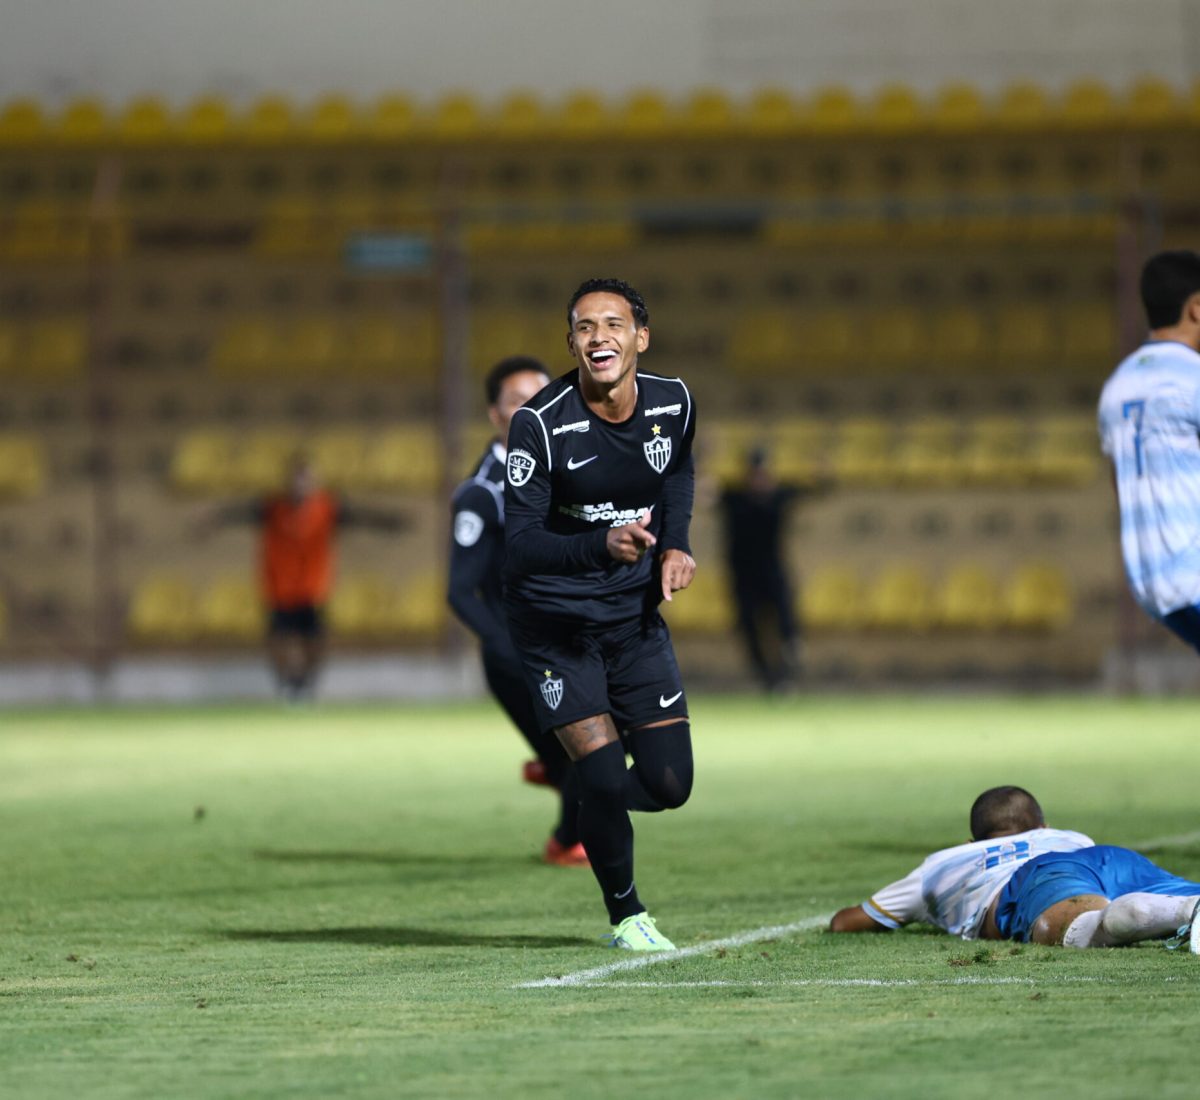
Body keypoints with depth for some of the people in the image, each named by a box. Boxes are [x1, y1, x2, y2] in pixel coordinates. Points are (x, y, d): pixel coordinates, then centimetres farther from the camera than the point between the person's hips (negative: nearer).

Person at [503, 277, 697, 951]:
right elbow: (520, 545, -24)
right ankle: (627, 916, 13)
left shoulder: (673, 404, -5)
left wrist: (675, 543, 3)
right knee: (605, 776, -12)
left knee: (670, 784, -3)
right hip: (555, 622, -4)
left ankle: (596, 802, 33)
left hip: (636, 615, 4)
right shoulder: (540, 423, -20)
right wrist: (601, 546, -40)